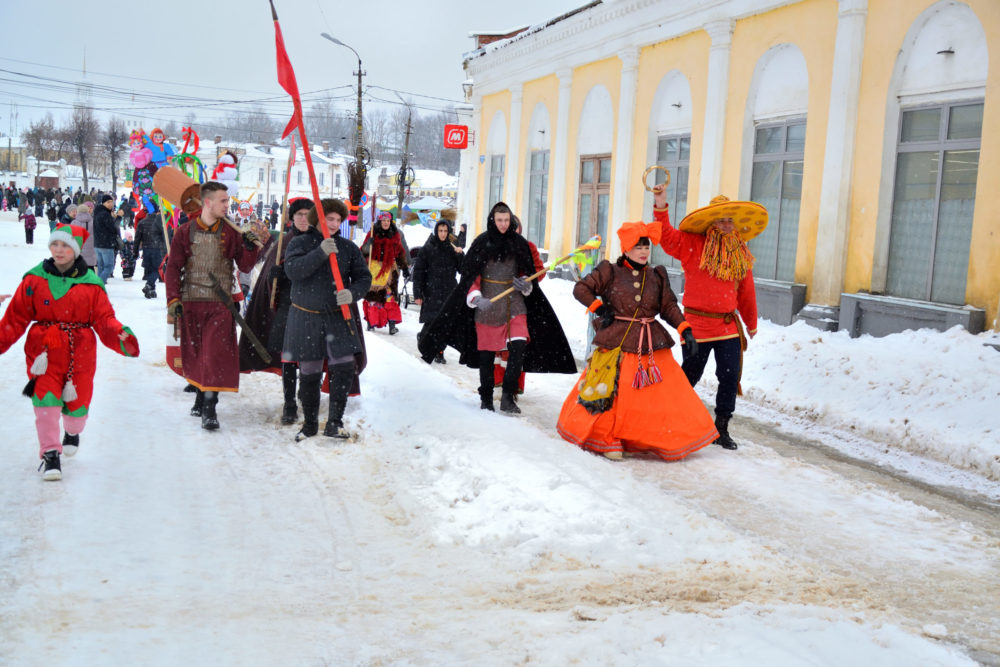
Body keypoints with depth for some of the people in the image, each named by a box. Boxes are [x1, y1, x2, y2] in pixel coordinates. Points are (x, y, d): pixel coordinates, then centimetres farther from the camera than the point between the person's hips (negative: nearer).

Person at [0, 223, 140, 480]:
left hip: (80, 352, 0)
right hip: (44, 350, 0)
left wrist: (120, 337, -21)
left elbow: (104, 318, -2)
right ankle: (50, 453, -1)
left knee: (77, 401, 9)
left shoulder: (90, 283, 0)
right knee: (46, 399, -12)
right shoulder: (34, 279, 3)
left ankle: (72, 432, 44)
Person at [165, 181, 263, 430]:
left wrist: (249, 248, -16)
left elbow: (245, 267, 3)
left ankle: (210, 407, -10)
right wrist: (173, 299, -6)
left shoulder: (231, 232, 4)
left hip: (220, 302, -1)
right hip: (190, 302, 1)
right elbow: (173, 267, 3)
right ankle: (200, 394, 27)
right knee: (194, 352, 10)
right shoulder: (185, 232, 3)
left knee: (216, 352, -10)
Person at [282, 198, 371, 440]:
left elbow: (364, 277, 6)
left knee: (344, 368, -10)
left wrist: (353, 293, -15)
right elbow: (292, 270, -17)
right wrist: (320, 253, -29)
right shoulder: (300, 243, 0)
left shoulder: (348, 247, 6)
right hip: (306, 318, -2)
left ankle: (334, 424, 3)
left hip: (337, 317, 2)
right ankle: (310, 424, 22)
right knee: (309, 373, 4)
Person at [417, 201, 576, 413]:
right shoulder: (482, 243, -2)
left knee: (519, 346, -16)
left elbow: (527, 272, 18)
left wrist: (525, 284, -4)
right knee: (487, 353, 4)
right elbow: (470, 275, -1)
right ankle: (486, 399, 19)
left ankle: (508, 396, -9)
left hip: (514, 302, 2)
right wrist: (476, 298, -17)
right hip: (488, 304, -2)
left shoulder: (519, 242, 5)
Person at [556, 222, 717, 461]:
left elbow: (669, 306, 11)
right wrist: (600, 309, -6)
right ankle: (606, 440, 13)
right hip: (617, 341, -3)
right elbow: (581, 288, 2)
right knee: (609, 391, -5)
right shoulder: (610, 272, 0)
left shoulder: (657, 276, 10)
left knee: (670, 391, 0)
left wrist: (685, 329, -2)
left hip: (652, 343, 3)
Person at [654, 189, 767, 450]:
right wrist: (661, 208, -31)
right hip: (697, 324, -4)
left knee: (730, 376, 1)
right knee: (691, 375, 6)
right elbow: (667, 237, -17)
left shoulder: (740, 253, 10)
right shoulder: (692, 245, -3)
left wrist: (751, 323, 25)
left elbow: (746, 291, 17)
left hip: (729, 326, 4)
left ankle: (721, 428, 13)